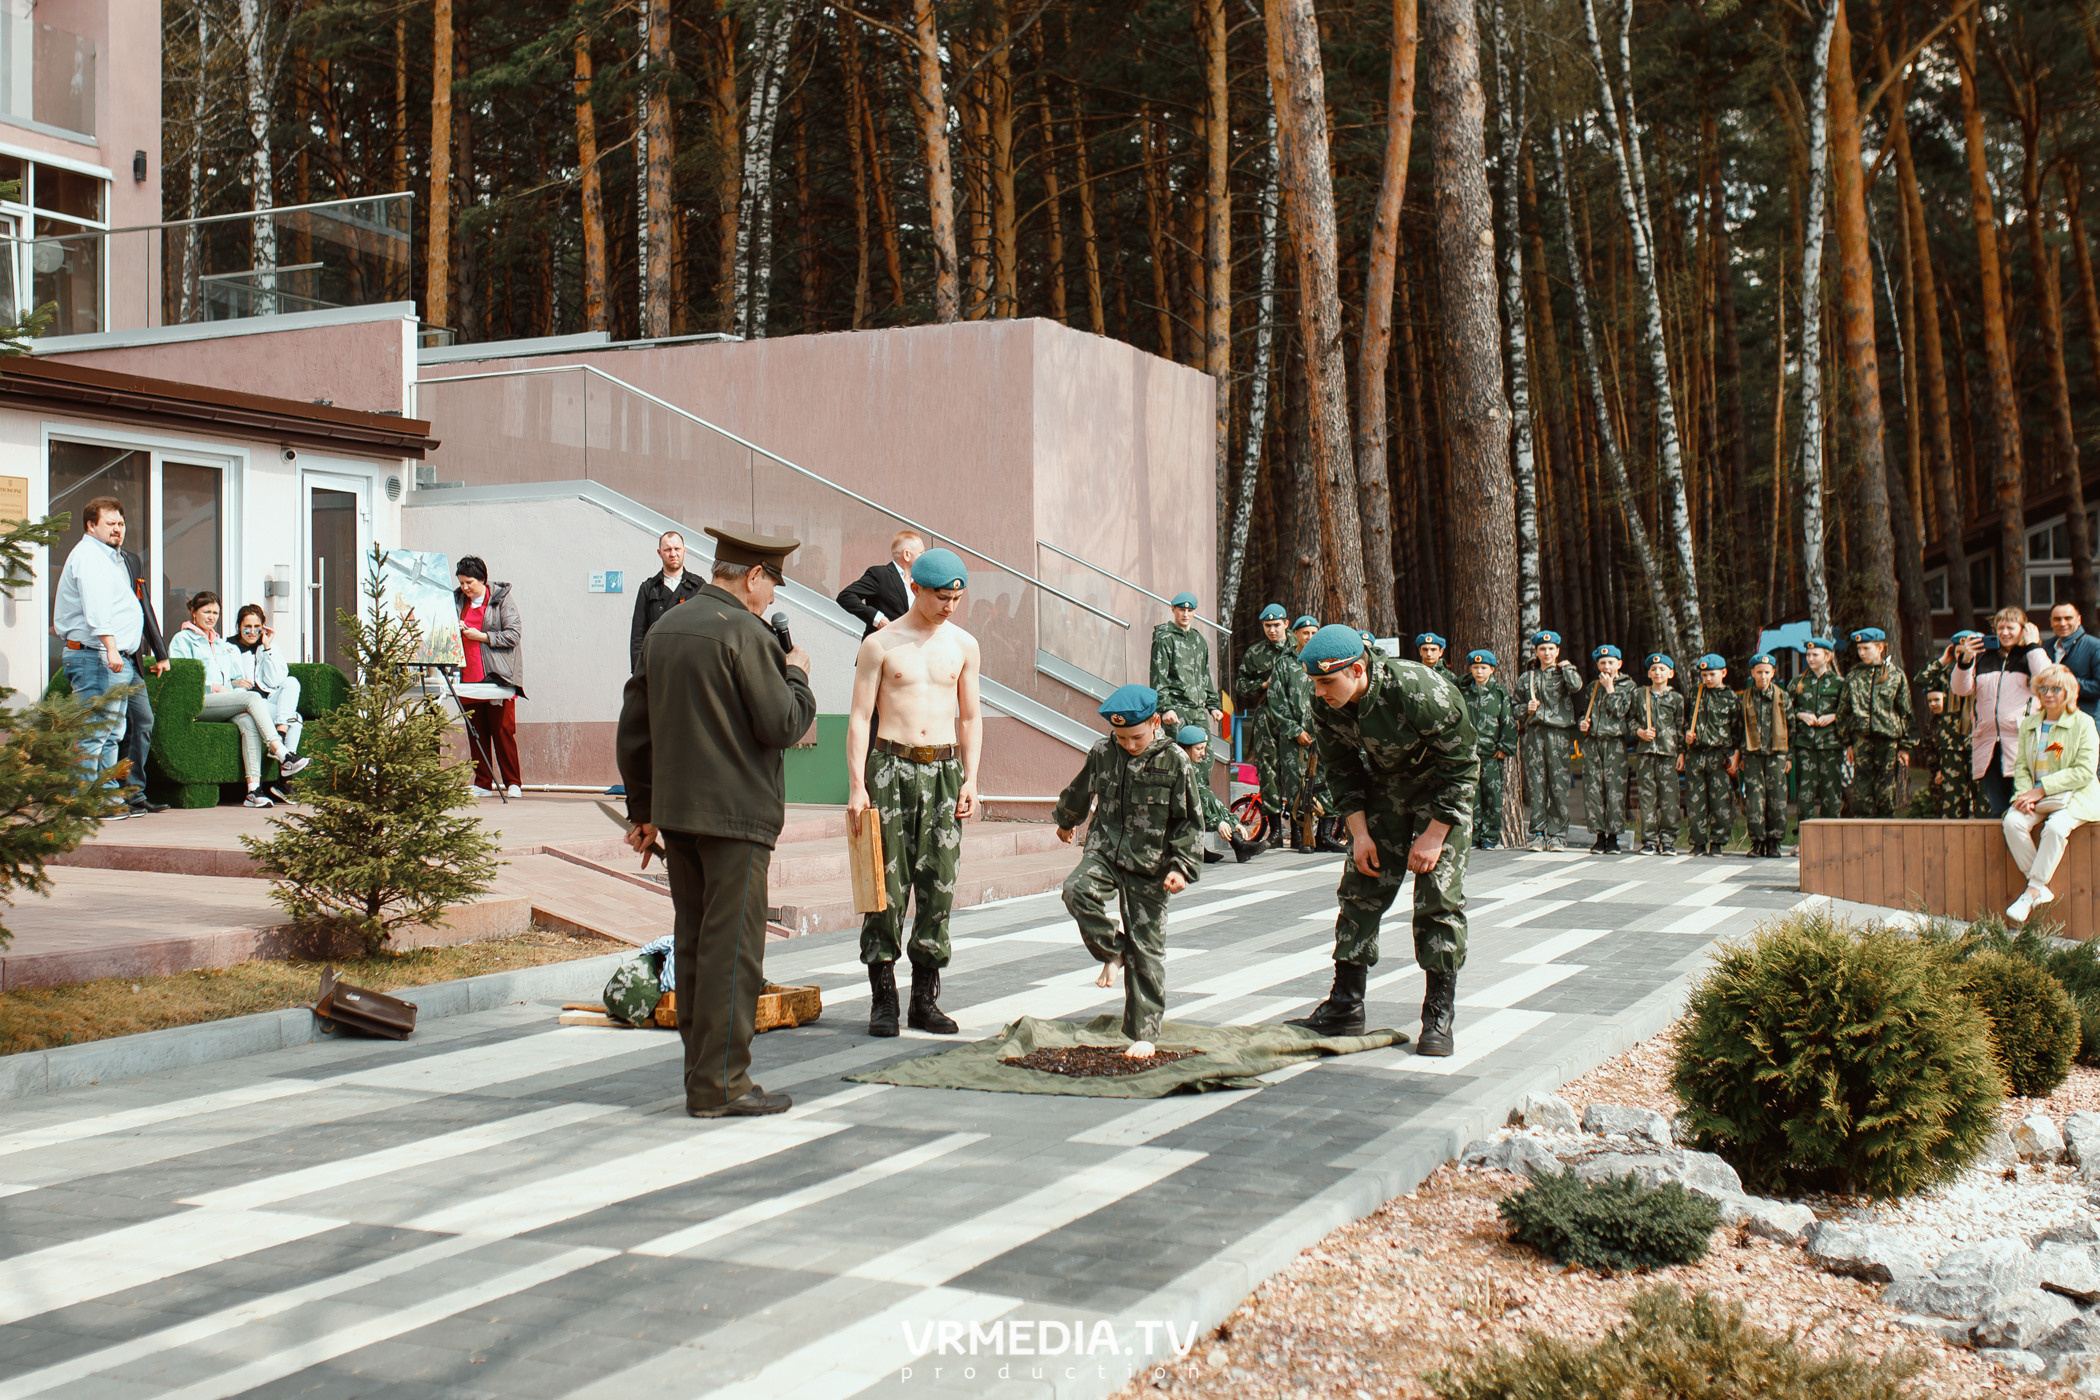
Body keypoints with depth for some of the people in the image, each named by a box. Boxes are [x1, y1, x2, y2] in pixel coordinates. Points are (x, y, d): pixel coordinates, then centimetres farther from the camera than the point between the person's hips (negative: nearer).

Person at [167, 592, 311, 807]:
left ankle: (253, 788, -45)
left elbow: (236, 678, 28)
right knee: (253, 697, -30)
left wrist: (237, 682, 3)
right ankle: (283, 757, -38)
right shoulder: (183, 639, 12)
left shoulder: (222, 644, 32)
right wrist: (213, 687, -10)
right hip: (198, 703, -5)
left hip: (226, 700, 5)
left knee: (248, 721, -32)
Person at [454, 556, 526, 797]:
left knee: (503, 730, -5)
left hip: (497, 676, -5)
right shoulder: (457, 600, 14)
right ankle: (483, 784, 9)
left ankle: (512, 783, 1)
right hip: (468, 676, 5)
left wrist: (483, 636, -12)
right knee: (476, 731, 4)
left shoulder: (502, 599, 0)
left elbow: (513, 634, -5)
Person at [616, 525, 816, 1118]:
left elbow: (634, 728, 17)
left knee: (693, 945, 12)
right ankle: (720, 1084, -2)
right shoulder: (744, 634, -13)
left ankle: (703, 1074, 19)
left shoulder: (664, 629, 13)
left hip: (676, 810, 8)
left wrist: (643, 810, 23)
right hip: (735, 813, -8)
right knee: (732, 949, -4)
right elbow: (783, 725, -14)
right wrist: (796, 675, 5)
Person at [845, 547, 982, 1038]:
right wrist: (856, 785, -9)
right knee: (887, 884, -4)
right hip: (891, 765, -3)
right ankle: (883, 999, 4)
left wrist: (970, 779, 5)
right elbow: (860, 717, -2)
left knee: (938, 885, 3)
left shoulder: (963, 645, 9)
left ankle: (925, 1001, 10)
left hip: (944, 768, 3)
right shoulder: (880, 644, -1)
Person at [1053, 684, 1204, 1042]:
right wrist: (1065, 821, 37)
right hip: (1106, 850, 2)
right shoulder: (1102, 754, 0)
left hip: (1150, 865, -2)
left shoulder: (1175, 761, -8)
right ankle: (1112, 951, -4)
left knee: (1147, 950, 0)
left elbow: (1191, 821, -2)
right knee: (1077, 889, -29)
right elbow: (1079, 792, 22)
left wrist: (1182, 867, -11)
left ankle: (1143, 1033, 10)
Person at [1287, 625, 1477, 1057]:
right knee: (1360, 890, -1)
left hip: (1443, 791, -5)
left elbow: (1461, 763, -23)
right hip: (1384, 787, 5)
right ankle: (1344, 1008, 7)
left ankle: (1438, 1017, -4)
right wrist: (1359, 833, -10)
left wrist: (1434, 835, -21)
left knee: (1438, 898, -12)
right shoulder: (1327, 711, -17)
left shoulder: (1418, 691, -34)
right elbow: (1343, 773, 0)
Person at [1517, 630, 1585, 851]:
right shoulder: (1526, 678, 18)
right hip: (1534, 733, 2)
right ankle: (1538, 834, 3)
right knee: (1536, 784, -2)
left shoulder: (1565, 673, 11)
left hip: (1560, 733, -2)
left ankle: (1557, 835, -1)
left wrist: (1565, 667, 3)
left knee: (1559, 785, -6)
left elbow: (1576, 686, -12)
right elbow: (1517, 707, 21)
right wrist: (1527, 709, 0)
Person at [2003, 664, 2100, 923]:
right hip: (2036, 796, 5)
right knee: (2012, 822, -26)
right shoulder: (2029, 723, 11)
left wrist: (2041, 790, -17)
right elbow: (2021, 765, 10)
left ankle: (2032, 892, -26)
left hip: (2075, 797, -5)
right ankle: (2041, 889, -18)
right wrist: (2025, 794, -12)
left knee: (2056, 827, -35)